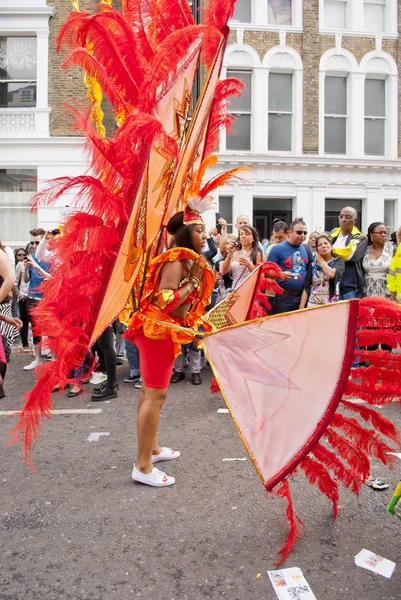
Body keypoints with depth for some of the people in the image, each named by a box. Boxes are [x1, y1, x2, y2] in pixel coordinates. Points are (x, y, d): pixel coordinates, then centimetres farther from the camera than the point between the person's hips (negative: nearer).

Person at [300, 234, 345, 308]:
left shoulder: (338, 261, 3)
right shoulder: (312, 265, 9)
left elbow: (331, 274, -18)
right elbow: (306, 289, 5)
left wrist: (321, 261, -1)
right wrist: (301, 309, -3)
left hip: (331, 304, -2)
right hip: (312, 304, 2)